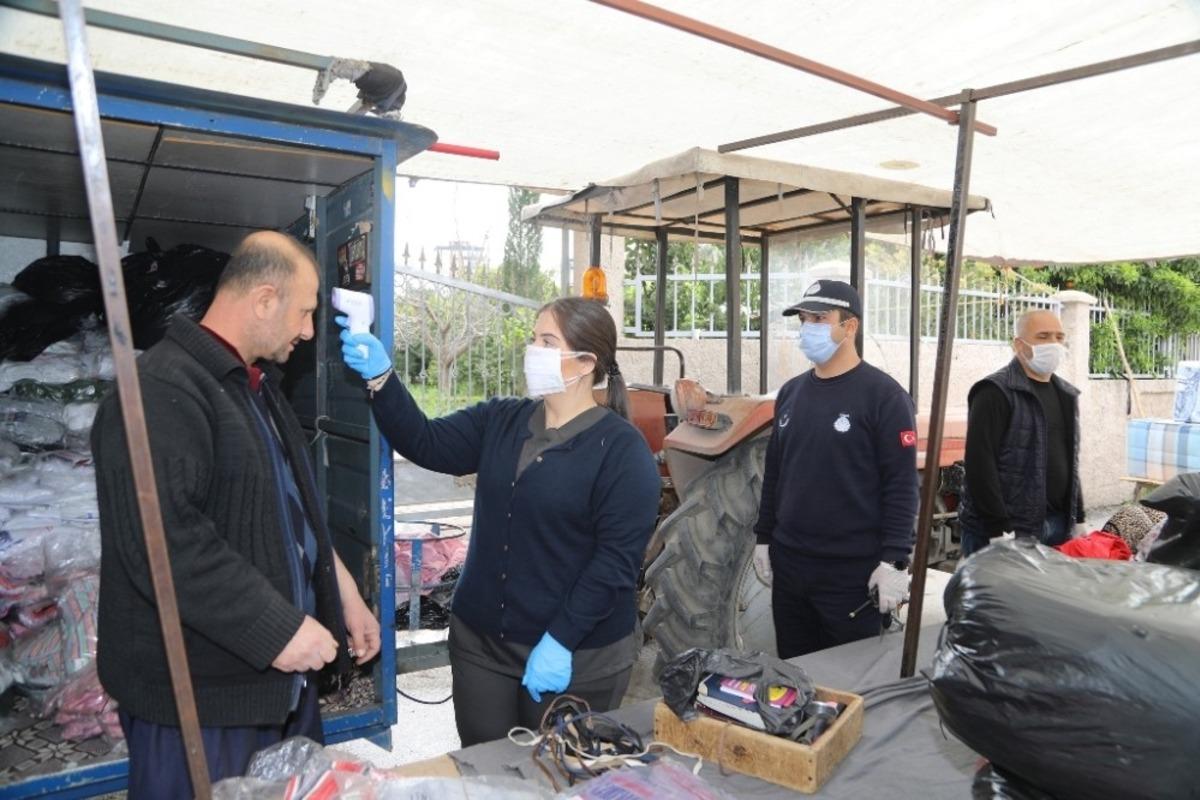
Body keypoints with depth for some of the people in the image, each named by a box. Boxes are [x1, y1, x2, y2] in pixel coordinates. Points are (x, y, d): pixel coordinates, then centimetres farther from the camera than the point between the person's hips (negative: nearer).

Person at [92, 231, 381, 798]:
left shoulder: (258, 386, 13)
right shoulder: (162, 390, -19)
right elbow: (163, 542, -29)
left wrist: (343, 594, 13)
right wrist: (277, 628, -24)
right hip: (199, 696, -9)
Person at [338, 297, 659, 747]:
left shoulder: (621, 448, -14)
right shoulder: (499, 420, 5)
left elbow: (616, 558, -17)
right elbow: (425, 443, -2)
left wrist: (561, 641, -19)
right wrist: (380, 378, -15)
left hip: (576, 657, -5)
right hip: (480, 641, 5)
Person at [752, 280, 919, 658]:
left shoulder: (883, 395, -9)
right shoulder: (791, 392, 10)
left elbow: (901, 484, -12)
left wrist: (894, 560, -17)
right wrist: (763, 538, 13)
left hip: (855, 571, -6)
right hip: (788, 563, 6)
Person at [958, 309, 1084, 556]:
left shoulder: (1066, 395, 16)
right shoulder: (995, 392, -11)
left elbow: (1069, 461, 23)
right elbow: (979, 464, -18)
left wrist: (1078, 519, 18)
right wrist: (998, 529, -21)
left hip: (1058, 525, 8)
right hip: (1008, 530, -8)